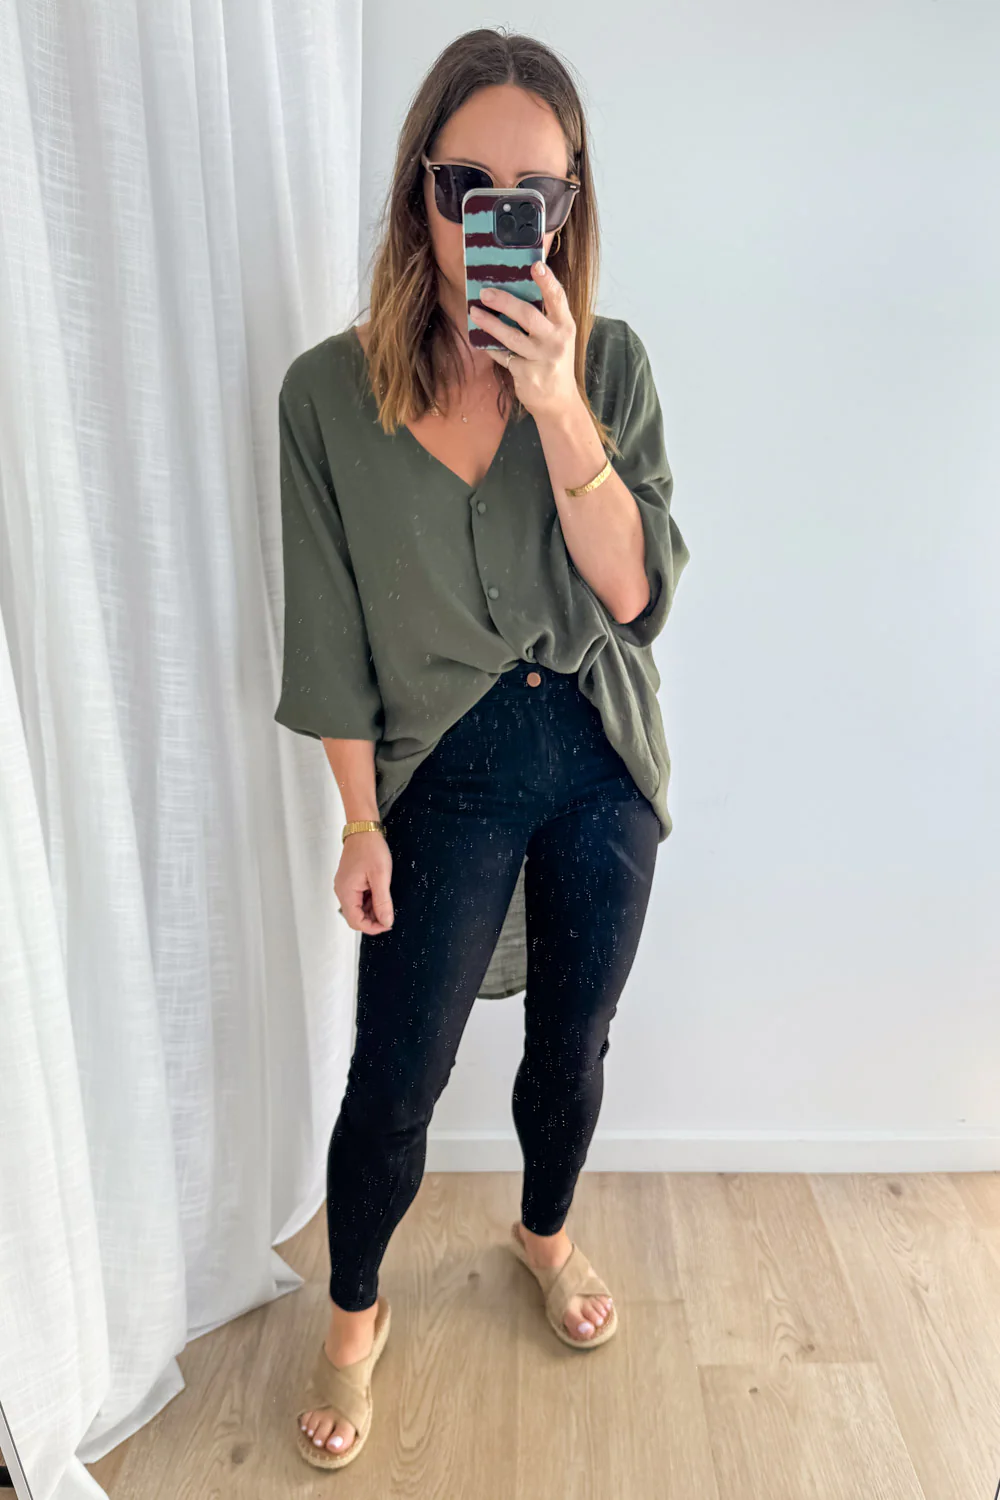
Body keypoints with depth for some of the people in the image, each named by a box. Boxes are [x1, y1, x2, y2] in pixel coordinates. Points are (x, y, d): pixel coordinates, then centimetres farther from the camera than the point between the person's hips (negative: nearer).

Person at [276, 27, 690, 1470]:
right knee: (394, 1085, 7)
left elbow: (633, 592, -12)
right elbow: (332, 641, -6)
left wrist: (559, 407, -23)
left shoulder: (609, 363, -4)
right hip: (446, 774, -2)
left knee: (570, 1045, 19)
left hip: (601, 764, 3)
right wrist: (363, 823, -4)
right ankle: (353, 1317, 37)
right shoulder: (329, 391, -9)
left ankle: (546, 1232, 51)